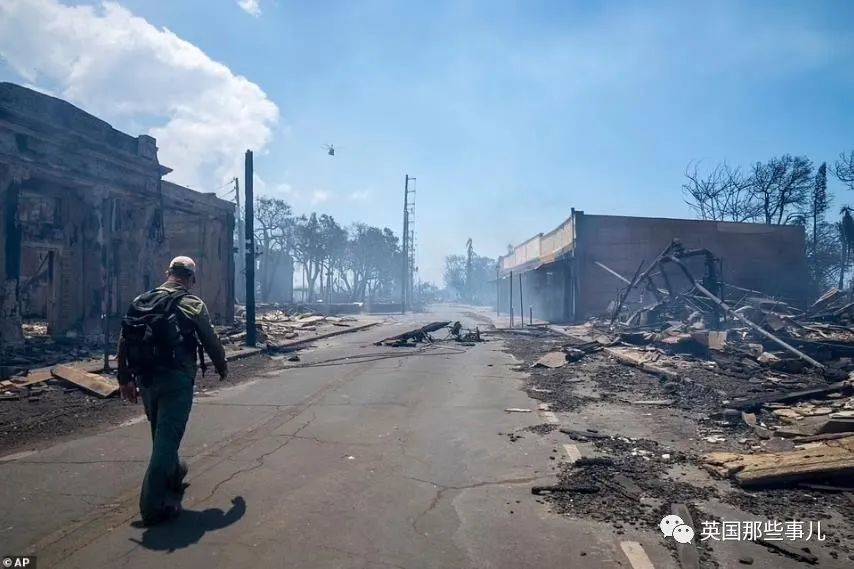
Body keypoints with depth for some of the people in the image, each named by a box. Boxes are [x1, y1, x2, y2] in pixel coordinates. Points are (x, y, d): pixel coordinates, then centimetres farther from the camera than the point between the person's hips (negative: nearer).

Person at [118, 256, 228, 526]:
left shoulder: (140, 301, 9)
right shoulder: (192, 304, -7)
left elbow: (124, 342, 7)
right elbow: (210, 341, -1)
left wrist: (125, 378, 12)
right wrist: (222, 367, 16)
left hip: (146, 380, 6)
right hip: (176, 379, -6)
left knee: (162, 434, 24)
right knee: (167, 438, -3)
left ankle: (173, 473, 45)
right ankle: (154, 505, -2)